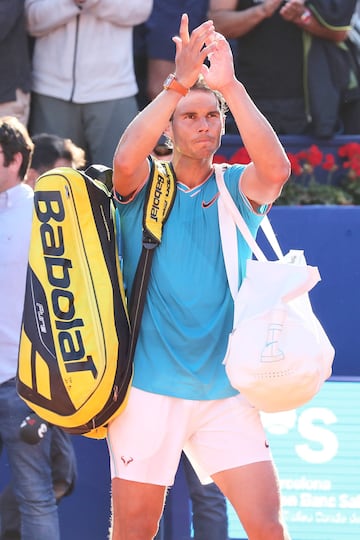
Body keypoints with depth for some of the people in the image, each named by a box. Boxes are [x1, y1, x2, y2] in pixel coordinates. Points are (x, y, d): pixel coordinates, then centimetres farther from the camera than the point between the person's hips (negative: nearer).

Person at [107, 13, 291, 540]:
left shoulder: (238, 187, 5)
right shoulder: (143, 185, 2)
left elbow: (276, 168, -18)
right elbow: (126, 158, -23)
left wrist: (228, 84, -28)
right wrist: (180, 81, -31)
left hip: (225, 393, 1)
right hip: (147, 390, -1)